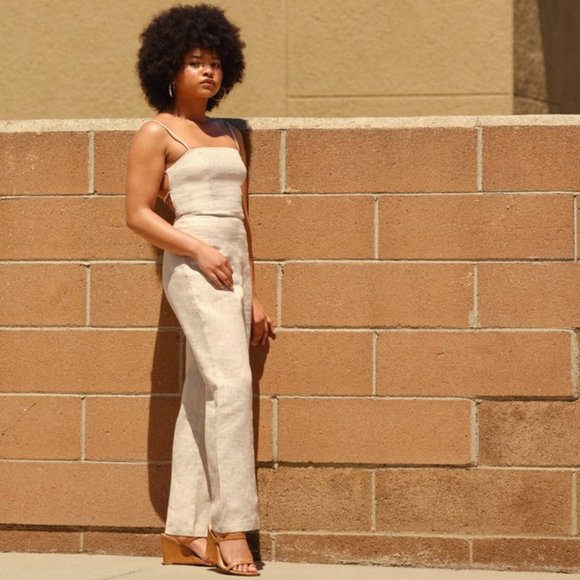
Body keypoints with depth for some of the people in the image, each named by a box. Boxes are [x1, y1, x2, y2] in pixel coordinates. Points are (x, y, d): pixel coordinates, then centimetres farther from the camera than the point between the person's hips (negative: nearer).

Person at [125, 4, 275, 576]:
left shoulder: (230, 137, 20)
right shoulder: (157, 133, 1)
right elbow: (138, 213, -4)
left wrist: (254, 296, 17)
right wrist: (198, 249, -15)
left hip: (234, 266, 7)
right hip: (192, 265, -7)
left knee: (201, 399, 6)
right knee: (230, 383, -20)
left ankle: (185, 530, 8)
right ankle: (230, 526, -21)